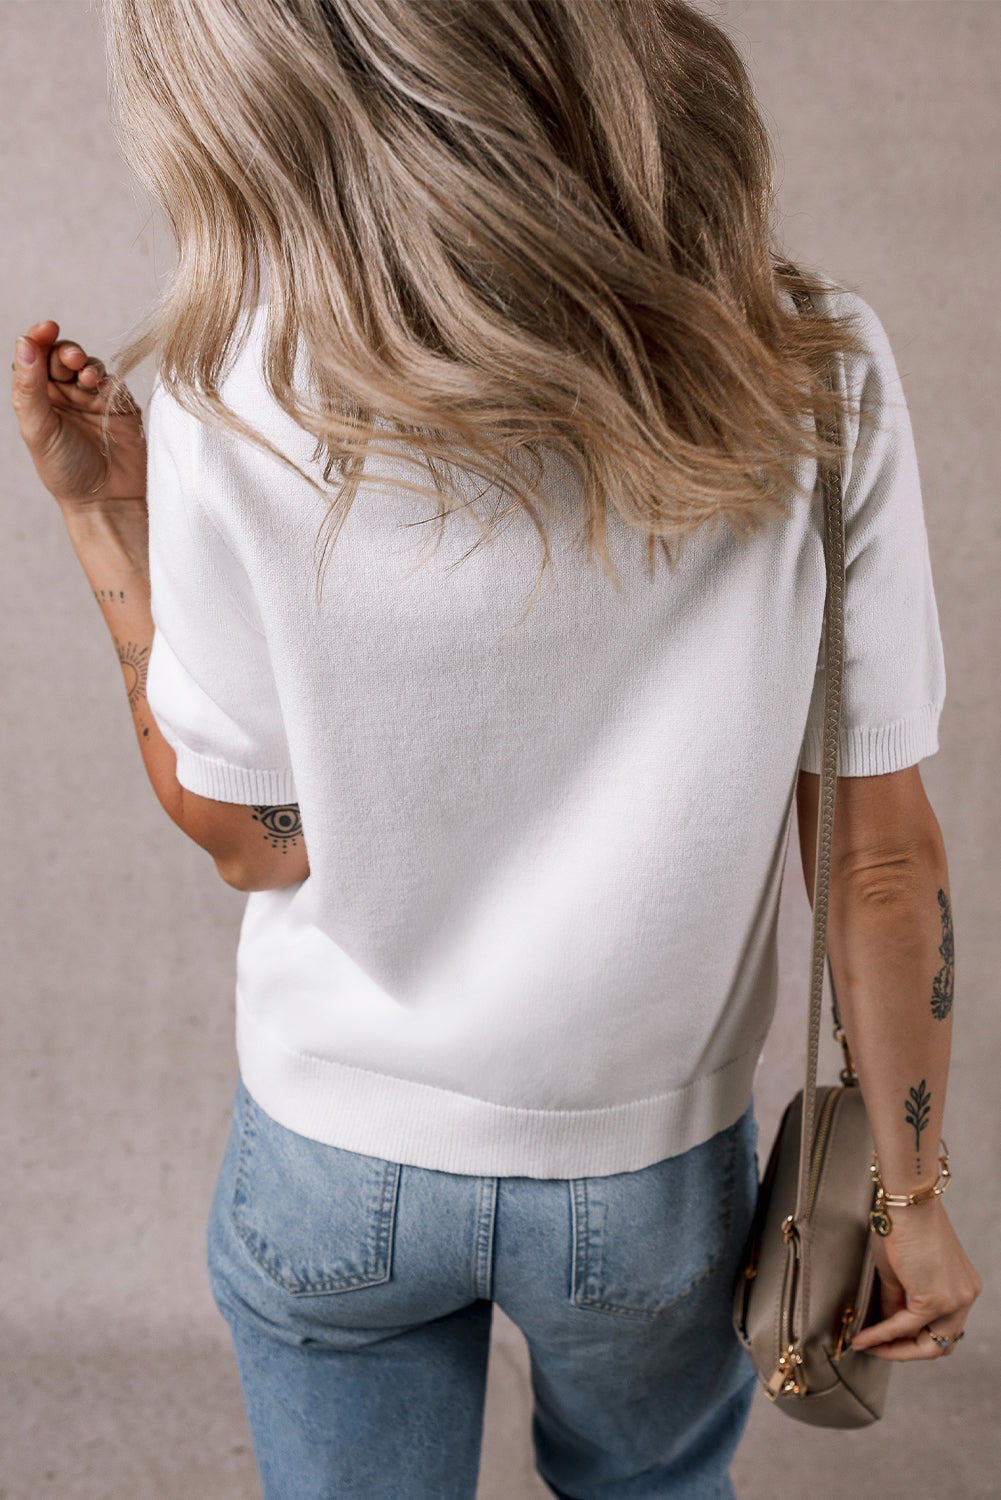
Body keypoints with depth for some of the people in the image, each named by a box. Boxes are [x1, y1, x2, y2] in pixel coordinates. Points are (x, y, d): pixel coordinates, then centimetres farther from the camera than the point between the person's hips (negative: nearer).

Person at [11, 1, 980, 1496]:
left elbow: (252, 841, -13)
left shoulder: (244, 394, -25)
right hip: (654, 1163, 2)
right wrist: (906, 1188, 0)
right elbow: (883, 854, -14)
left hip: (334, 1162, 0)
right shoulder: (814, 377, -21)